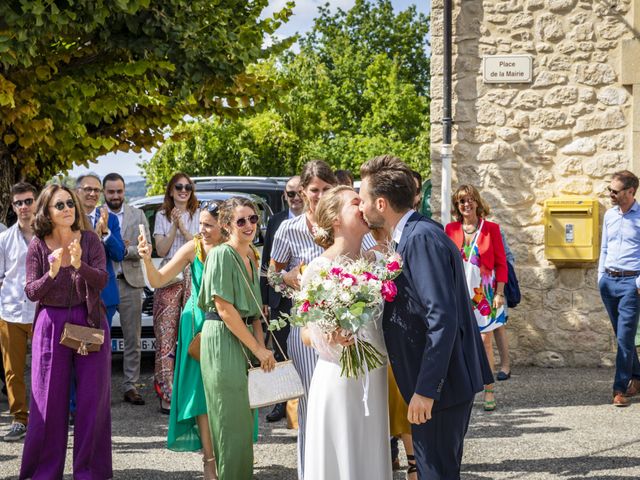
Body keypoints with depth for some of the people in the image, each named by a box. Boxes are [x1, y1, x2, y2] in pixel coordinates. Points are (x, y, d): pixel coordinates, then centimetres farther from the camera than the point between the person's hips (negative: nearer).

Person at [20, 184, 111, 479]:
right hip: (51, 324, 0)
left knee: (92, 397, 3)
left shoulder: (89, 240, -3)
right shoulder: (38, 246, -3)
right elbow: (31, 292, -4)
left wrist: (79, 265, -28)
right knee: (49, 399, 2)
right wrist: (51, 273, -23)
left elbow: (102, 281, -10)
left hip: (89, 322, 1)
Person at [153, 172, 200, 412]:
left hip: (194, 278, 0)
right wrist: (175, 227, -6)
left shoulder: (198, 216, 11)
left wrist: (183, 227, -7)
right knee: (166, 337, -7)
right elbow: (161, 250, 4)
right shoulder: (162, 216, 13)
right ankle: (167, 395, -8)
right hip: (168, 278, 0)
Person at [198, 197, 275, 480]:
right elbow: (224, 309, -16)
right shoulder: (222, 255, -11)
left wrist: (262, 347, 3)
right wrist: (258, 349, -13)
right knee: (233, 420, -5)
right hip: (223, 340, -9)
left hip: (244, 340, 9)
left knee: (242, 418, 13)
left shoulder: (250, 258, 15)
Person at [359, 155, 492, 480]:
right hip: (435, 381, 10)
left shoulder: (422, 237, -19)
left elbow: (442, 318, -25)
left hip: (439, 382, -10)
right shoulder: (411, 236, 12)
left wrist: (425, 390, -25)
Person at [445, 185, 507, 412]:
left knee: (485, 342, 1)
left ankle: (489, 392, 7)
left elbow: (501, 263, 1)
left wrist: (499, 293, -5)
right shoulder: (451, 229, 3)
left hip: (484, 292, -1)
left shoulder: (491, 228, 0)